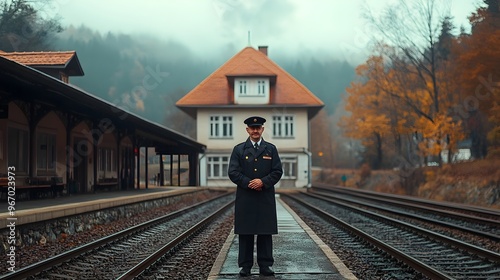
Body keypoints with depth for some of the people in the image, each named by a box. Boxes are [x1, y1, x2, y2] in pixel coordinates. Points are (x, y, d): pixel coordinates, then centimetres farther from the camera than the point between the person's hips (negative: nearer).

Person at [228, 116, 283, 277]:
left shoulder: (271, 149, 9)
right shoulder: (239, 149, 6)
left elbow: (277, 172, 3)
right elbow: (233, 172, -2)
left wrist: (263, 182, -12)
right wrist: (248, 183, -13)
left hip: (266, 198, 1)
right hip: (245, 198, -1)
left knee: (265, 232, 2)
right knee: (245, 233, 1)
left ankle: (265, 265, 8)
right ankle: (245, 266, 7)